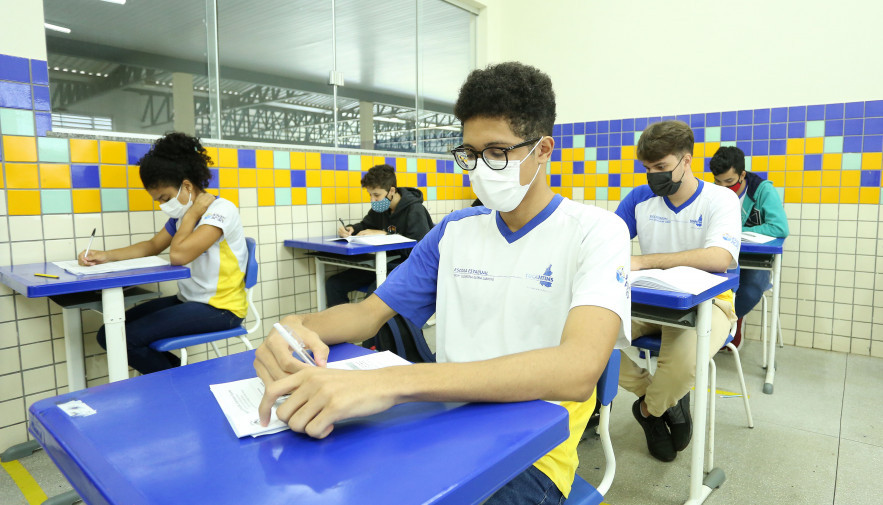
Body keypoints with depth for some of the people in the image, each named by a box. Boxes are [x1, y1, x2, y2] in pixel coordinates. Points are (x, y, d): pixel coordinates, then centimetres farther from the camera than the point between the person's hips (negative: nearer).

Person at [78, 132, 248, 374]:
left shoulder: (221, 210, -16)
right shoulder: (182, 214, 11)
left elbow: (178, 254, -25)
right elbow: (152, 246, 20)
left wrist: (192, 213, -11)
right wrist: (106, 256, 5)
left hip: (219, 309, -9)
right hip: (188, 300, 9)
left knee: (125, 338, -17)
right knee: (110, 334, 0)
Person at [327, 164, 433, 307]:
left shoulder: (415, 211, -14)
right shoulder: (380, 208, 9)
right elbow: (365, 225, 26)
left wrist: (384, 234, -22)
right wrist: (350, 229, 1)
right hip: (385, 263, 8)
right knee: (333, 284, -4)